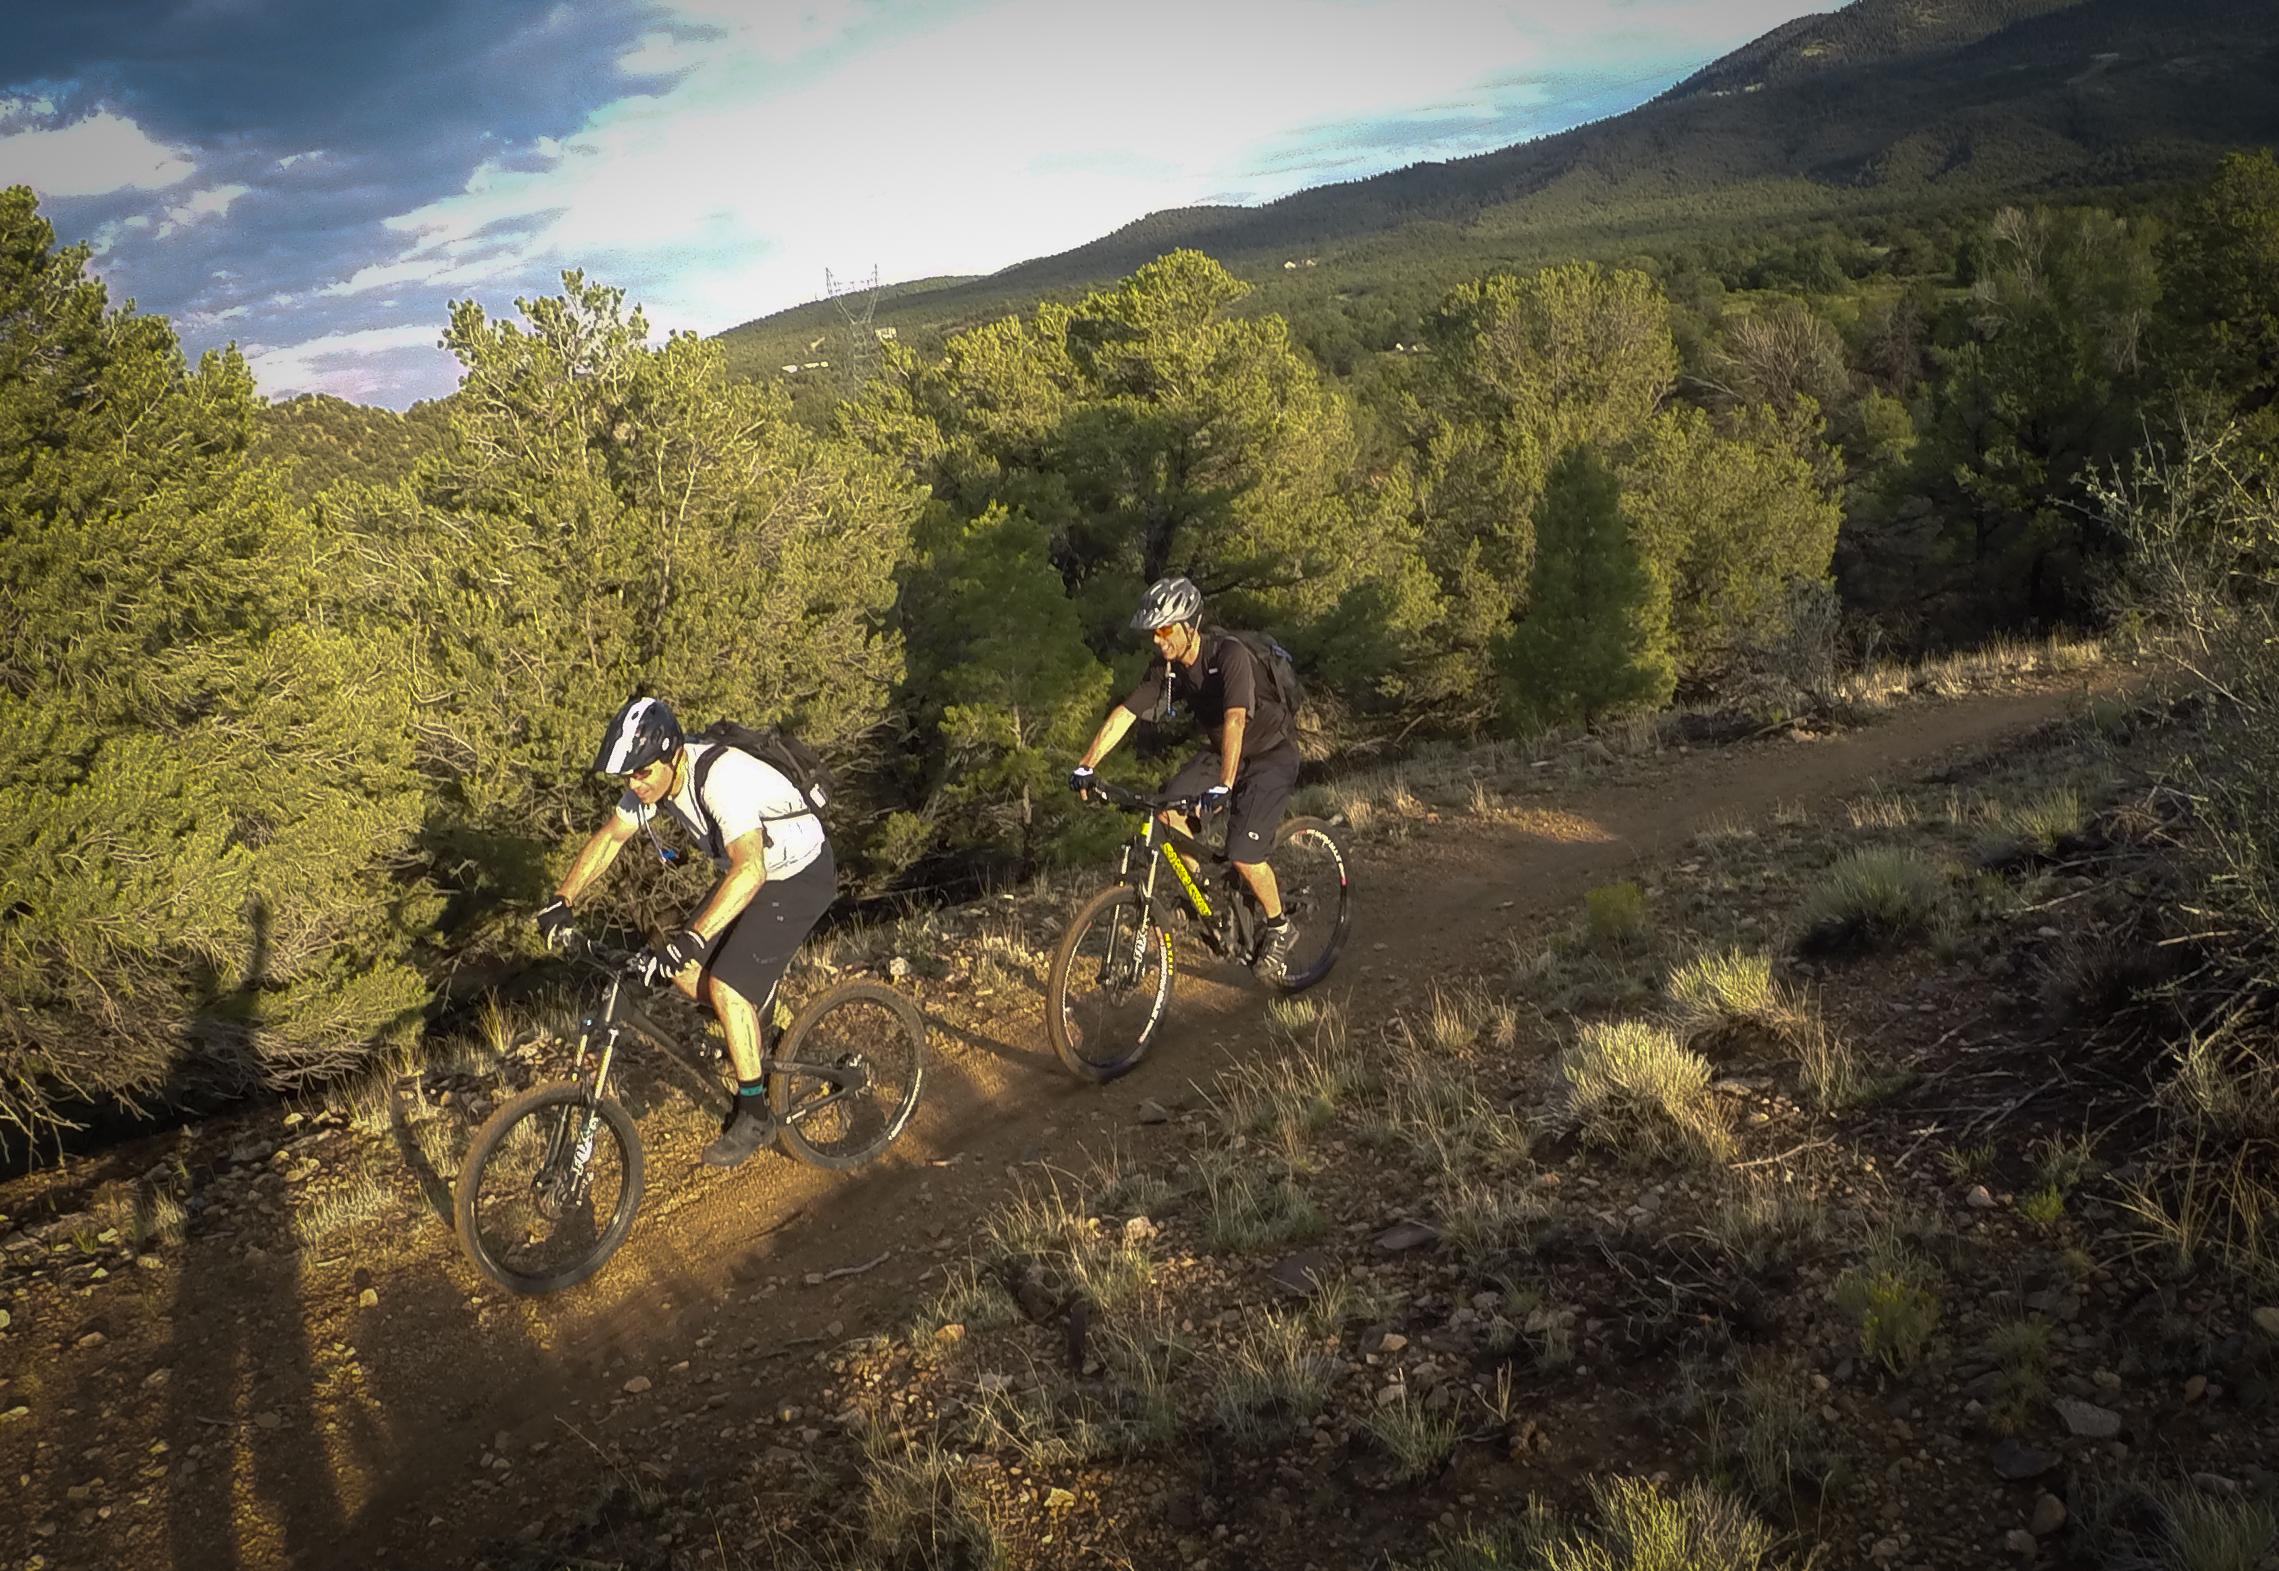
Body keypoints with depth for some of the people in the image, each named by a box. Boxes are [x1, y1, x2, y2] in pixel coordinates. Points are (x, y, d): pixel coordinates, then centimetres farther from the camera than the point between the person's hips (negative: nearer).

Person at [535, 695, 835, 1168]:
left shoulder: (722, 777, -36)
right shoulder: (653, 776, -10)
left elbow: (750, 869, -47)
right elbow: (609, 838, 3)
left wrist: (691, 938, -54)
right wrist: (562, 900, -7)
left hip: (801, 877, -9)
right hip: (750, 869, 9)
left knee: (727, 985, -16)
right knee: (684, 972, 0)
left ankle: (754, 1117, -2)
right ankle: (753, 1033, 26)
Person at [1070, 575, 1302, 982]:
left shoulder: (1230, 655, -30)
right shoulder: (1167, 666, -10)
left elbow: (1235, 719, -43)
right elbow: (1125, 713, -13)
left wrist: (1223, 786, -54)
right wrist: (1085, 767, -22)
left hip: (1271, 754, -7)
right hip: (1220, 751, 7)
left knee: (1244, 854, -18)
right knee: (1167, 806, -15)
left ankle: (1279, 929, 8)